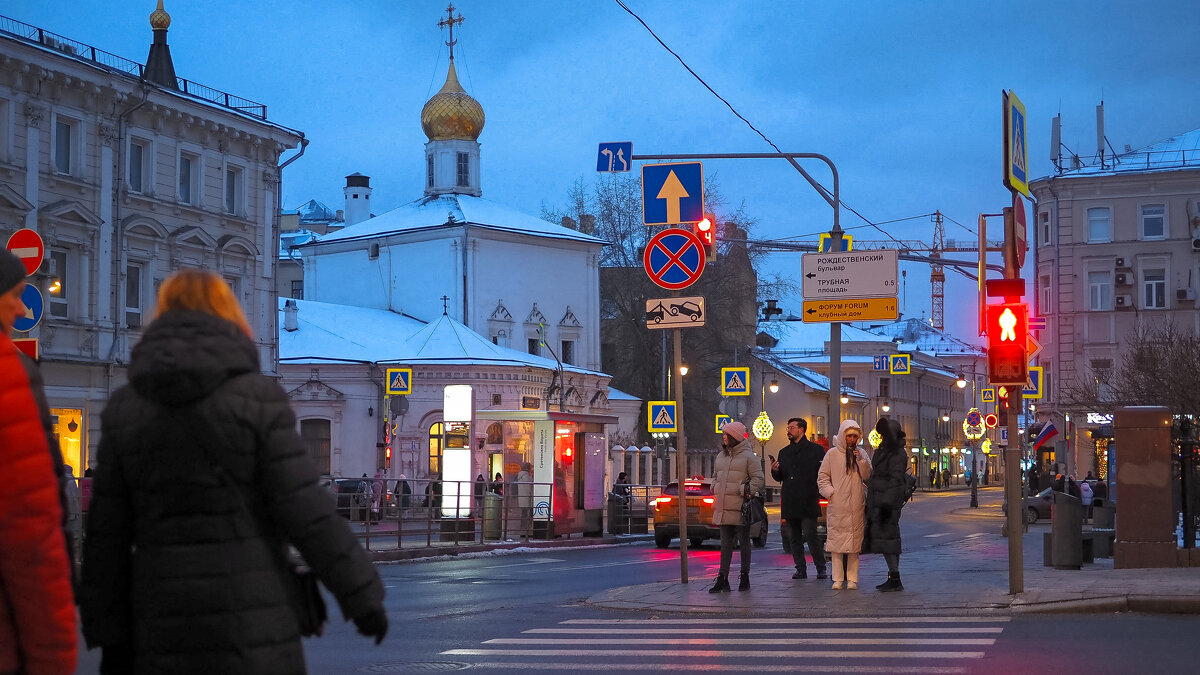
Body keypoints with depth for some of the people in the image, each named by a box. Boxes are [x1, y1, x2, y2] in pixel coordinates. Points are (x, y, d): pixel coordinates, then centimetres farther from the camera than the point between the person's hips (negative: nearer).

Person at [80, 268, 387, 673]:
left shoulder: (123, 409, 6)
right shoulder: (258, 397, -5)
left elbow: (107, 535, 7)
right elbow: (306, 511, -9)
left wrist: (110, 637, 12)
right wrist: (362, 596, -2)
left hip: (164, 626, 3)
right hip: (253, 618, -3)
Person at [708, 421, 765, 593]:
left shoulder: (748, 456, -6)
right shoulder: (721, 456, 15)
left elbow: (759, 479, -7)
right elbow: (715, 476, 27)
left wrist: (746, 490, -16)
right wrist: (715, 489, 9)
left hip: (741, 508, -6)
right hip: (723, 508, 6)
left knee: (743, 543, 4)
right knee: (726, 543, 7)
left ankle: (745, 577, 12)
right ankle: (722, 578, 7)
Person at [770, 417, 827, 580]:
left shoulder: (815, 450, 2)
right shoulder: (784, 452, 19)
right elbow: (779, 477, 21)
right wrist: (775, 471, 1)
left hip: (807, 501, -6)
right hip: (789, 502, 6)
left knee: (810, 534, -12)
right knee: (795, 537, 6)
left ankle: (821, 568, -4)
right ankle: (800, 569, 11)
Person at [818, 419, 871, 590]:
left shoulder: (861, 454, 11)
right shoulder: (832, 454, 5)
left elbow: (867, 476, 3)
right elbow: (822, 477, 7)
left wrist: (861, 460, -10)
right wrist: (829, 492, -7)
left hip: (856, 505, 2)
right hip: (837, 505, -2)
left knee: (854, 542, 0)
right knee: (837, 540, -4)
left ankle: (852, 578, 3)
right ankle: (838, 578, 0)